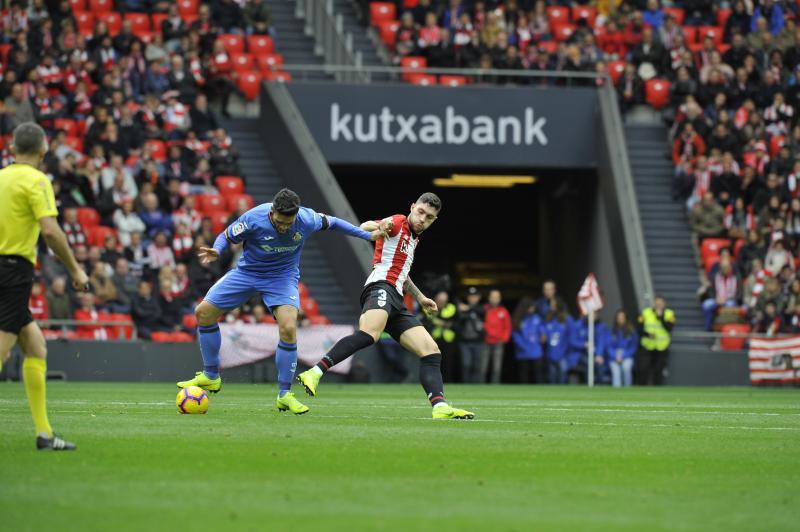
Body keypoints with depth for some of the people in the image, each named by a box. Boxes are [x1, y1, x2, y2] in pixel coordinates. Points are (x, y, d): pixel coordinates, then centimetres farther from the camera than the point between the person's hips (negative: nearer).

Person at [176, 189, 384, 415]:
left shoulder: (307, 220, -22)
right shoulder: (253, 219, -26)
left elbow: (331, 222, 0)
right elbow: (226, 237, -9)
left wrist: (367, 235, 5)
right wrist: (216, 252, -32)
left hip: (282, 277, -1)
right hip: (247, 271, 1)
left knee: (288, 328, -24)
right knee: (204, 312, -3)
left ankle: (284, 395, -10)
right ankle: (211, 377, 17)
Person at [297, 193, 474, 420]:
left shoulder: (414, 238, 30)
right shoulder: (398, 223, 3)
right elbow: (363, 228, -15)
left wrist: (420, 297, 50)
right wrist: (379, 227, -38)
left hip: (397, 302, 10)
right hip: (381, 287, -10)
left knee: (431, 351, 0)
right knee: (369, 334, -37)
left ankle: (440, 407, -11)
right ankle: (314, 373, -44)